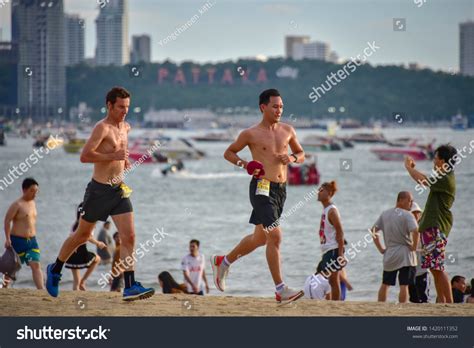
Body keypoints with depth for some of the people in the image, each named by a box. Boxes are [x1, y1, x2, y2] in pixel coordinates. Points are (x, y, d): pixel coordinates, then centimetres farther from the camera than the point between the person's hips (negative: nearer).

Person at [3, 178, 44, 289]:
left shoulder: (32, 203, 13)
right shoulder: (17, 205, -10)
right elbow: (7, 221, -13)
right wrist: (7, 239, -19)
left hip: (31, 241, 6)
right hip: (17, 241, -6)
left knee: (36, 265, -9)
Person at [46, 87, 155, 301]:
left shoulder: (125, 128, 11)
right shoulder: (102, 128, -14)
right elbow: (85, 156, -24)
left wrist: (124, 159, 12)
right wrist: (114, 156, -25)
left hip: (119, 189, 6)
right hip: (99, 189, -6)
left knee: (129, 236, -8)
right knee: (82, 235, 9)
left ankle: (130, 287, -11)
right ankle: (55, 270, 31)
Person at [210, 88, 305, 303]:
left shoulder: (287, 131, 10)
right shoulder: (251, 134, -4)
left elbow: (301, 154, 22)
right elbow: (228, 153, 8)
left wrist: (293, 158, -1)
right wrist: (244, 164, -10)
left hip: (281, 189, 7)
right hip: (262, 188, -7)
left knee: (260, 238, 17)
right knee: (275, 235, -17)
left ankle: (223, 262, 40)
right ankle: (280, 290, -16)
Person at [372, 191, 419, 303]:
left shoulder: (385, 214, 10)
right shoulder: (407, 215, -9)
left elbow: (373, 230, 11)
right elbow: (415, 231, -24)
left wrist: (380, 248, 12)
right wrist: (414, 247, -10)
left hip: (389, 253, 5)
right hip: (405, 254, -5)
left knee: (385, 284, 15)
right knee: (404, 285, -5)